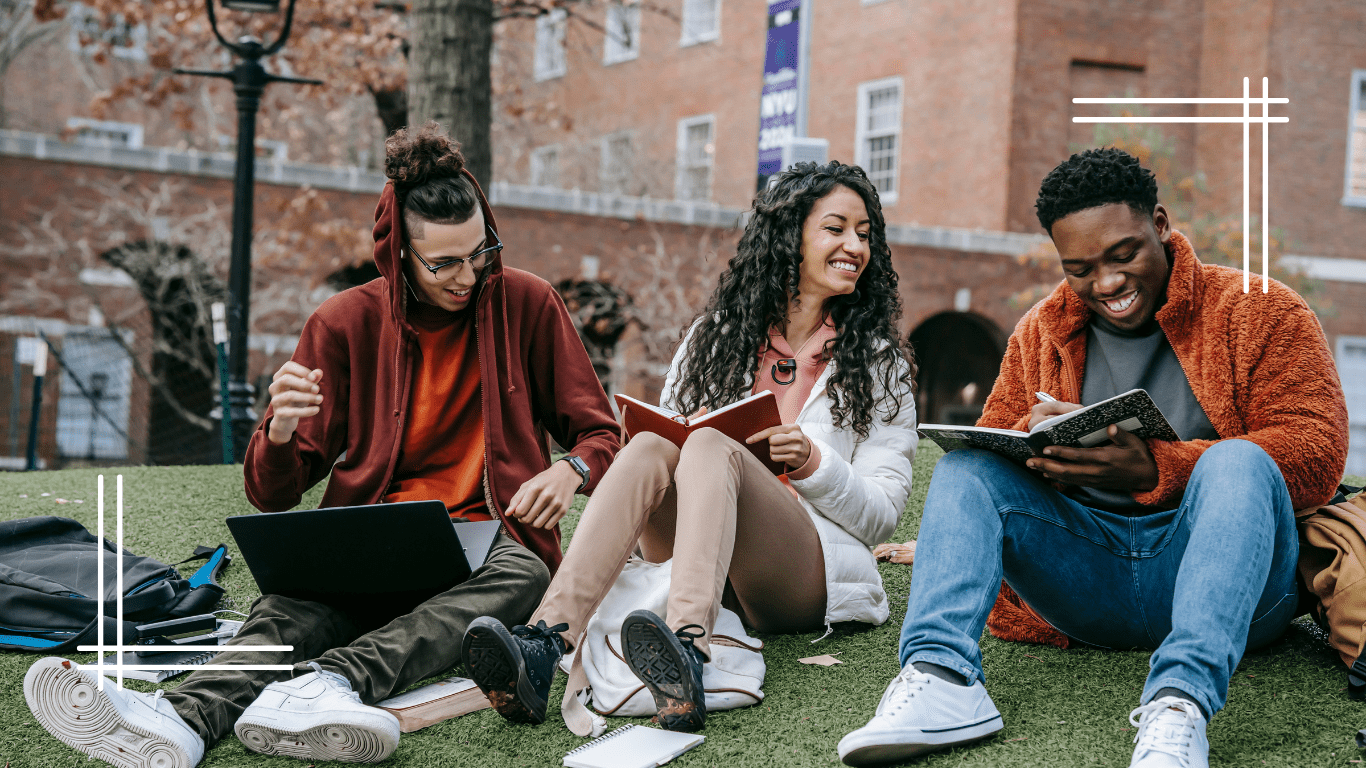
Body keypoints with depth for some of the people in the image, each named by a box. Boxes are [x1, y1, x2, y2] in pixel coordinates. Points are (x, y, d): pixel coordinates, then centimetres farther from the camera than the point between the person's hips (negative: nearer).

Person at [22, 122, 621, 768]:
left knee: (520, 575, -36)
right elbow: (271, 494, 2)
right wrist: (279, 434, -23)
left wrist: (571, 470, -16)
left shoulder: (528, 305, 3)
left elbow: (601, 435, 9)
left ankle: (325, 685, -57)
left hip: (488, 541, 0)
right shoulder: (345, 323, 2)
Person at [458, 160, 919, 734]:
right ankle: (545, 641, -49)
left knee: (709, 446, -30)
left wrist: (813, 463, -14)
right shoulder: (715, 335, 16)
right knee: (650, 447, -28)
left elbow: (882, 514, 5)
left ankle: (689, 654, -59)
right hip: (693, 560, 3)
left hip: (812, 574, -2)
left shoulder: (880, 362, 11)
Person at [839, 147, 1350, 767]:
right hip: (1087, 585, 4)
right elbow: (991, 443, 13)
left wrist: (1154, 470, -24)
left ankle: (1179, 703, -48)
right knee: (964, 465, -13)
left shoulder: (1259, 311, 1)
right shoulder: (1041, 332, 14)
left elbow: (1317, 451, -11)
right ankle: (942, 677, -36)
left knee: (1237, 462, -32)